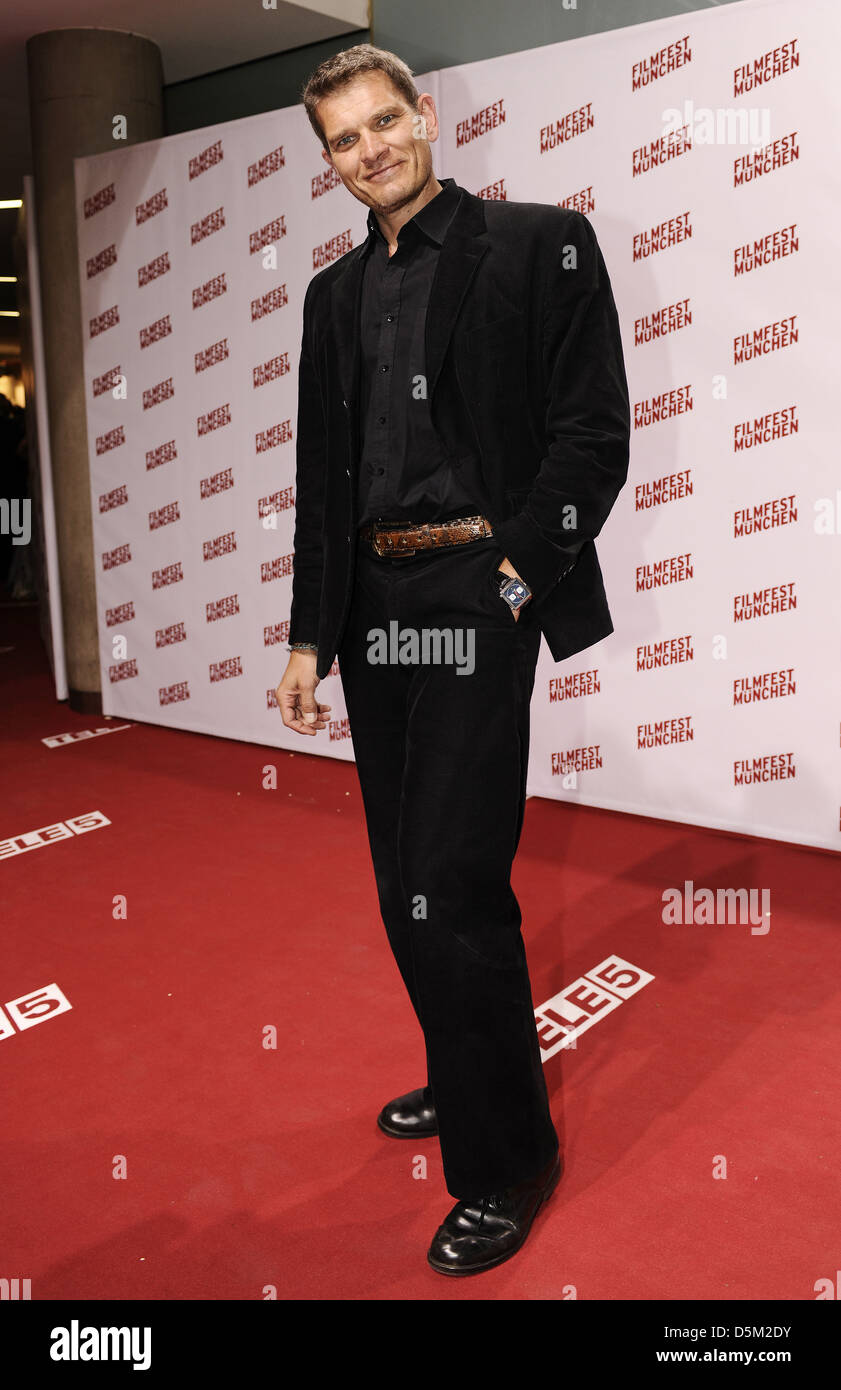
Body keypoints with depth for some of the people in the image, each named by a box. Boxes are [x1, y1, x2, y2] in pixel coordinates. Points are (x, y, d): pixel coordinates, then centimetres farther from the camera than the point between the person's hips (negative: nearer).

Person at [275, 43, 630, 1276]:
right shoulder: (336, 292, 16)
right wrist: (311, 637, 10)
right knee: (408, 884, 14)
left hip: (477, 597, -6)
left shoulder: (541, 244, 0)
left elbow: (594, 430, -6)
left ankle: (506, 1159, 11)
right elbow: (322, 478, 15)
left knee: (453, 889, -9)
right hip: (373, 607, 7)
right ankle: (469, 1081, 36)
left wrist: (513, 578, -13)